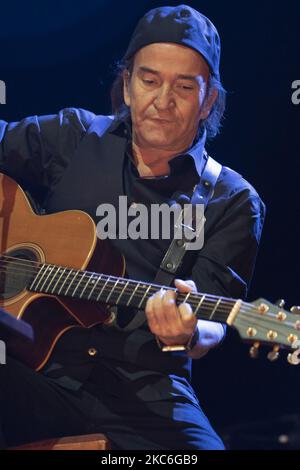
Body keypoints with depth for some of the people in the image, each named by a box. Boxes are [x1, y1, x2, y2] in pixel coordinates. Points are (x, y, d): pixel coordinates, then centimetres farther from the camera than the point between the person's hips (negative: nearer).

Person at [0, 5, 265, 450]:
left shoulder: (234, 203, 3)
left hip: (146, 392, 0)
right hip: (39, 367, 1)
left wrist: (189, 335, -28)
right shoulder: (74, 138, 9)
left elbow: (212, 325, -4)